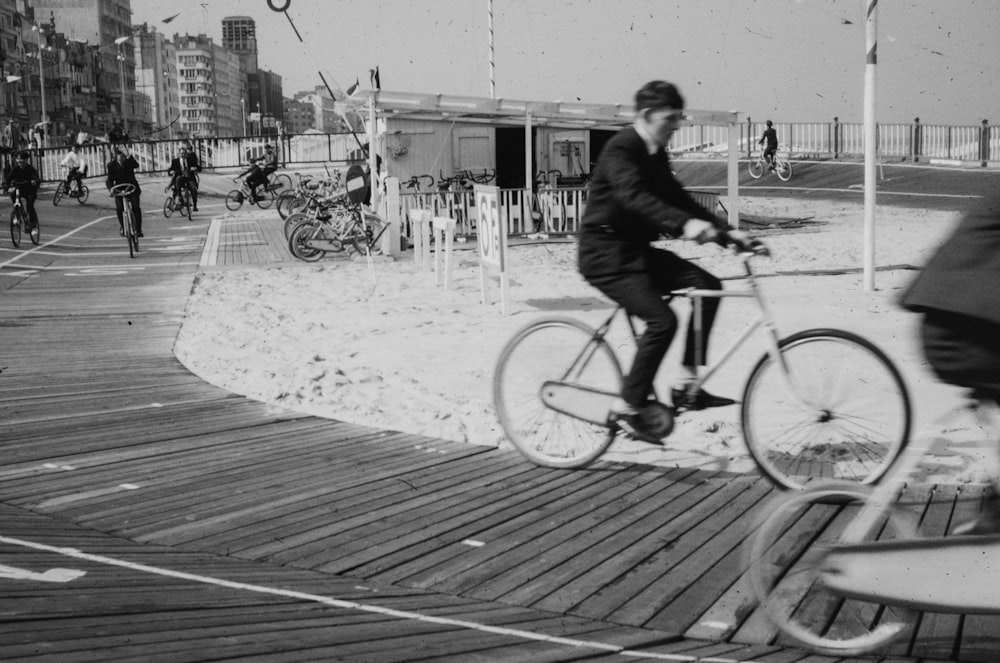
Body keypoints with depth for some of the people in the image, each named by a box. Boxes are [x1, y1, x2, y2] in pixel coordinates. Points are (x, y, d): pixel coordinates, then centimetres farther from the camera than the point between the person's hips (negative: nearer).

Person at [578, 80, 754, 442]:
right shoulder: (620, 150, -17)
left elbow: (678, 199, 13)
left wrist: (726, 232, 3)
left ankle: (686, 386, 0)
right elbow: (632, 196, -35)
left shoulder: (656, 155, 11)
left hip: (636, 249, 9)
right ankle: (627, 409, -9)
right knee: (662, 320, -22)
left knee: (707, 285, -4)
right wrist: (684, 224, -48)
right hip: (606, 253, -9)